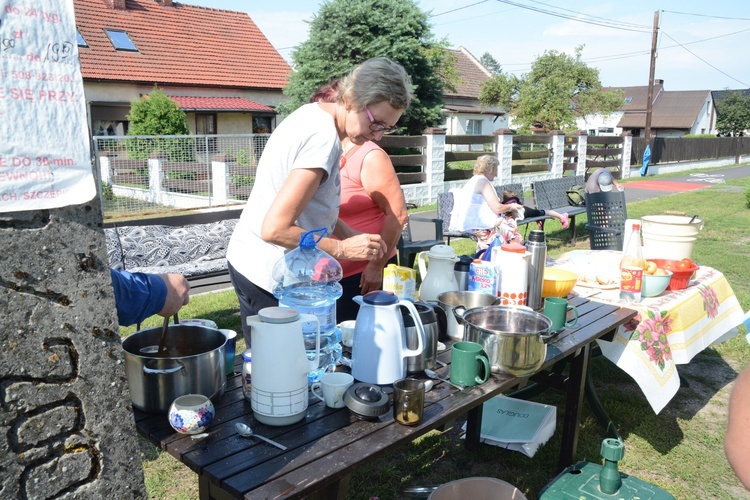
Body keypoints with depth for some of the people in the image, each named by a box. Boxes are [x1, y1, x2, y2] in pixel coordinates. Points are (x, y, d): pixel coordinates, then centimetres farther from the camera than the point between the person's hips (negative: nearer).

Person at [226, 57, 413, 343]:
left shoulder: (313, 114, 8)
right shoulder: (324, 139, -22)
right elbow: (275, 229, -25)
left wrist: (356, 237, 4)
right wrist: (342, 249, -17)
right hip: (267, 276, -10)